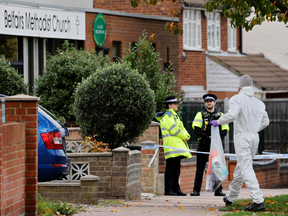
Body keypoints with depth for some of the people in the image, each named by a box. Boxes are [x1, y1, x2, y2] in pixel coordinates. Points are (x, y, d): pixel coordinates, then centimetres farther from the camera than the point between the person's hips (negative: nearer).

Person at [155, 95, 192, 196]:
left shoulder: (174, 115, 22)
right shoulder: (166, 116, -9)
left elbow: (181, 127, 20)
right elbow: (174, 129, -16)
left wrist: (186, 135, 0)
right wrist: (184, 137, -5)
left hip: (178, 145, 10)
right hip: (171, 144, -10)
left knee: (177, 168, 10)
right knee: (171, 168, -9)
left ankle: (176, 189, 14)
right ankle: (168, 190, -9)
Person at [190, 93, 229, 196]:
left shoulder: (220, 115, 11)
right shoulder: (200, 115, 6)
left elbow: (225, 130, 5)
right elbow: (196, 129, -6)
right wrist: (206, 137, -17)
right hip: (203, 145, -1)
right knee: (200, 168, -2)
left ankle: (218, 190, 8)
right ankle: (196, 190, 1)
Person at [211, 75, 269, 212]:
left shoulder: (237, 99, -9)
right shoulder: (259, 103, 12)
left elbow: (231, 115, -23)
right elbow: (265, 121, 16)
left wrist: (218, 122, -7)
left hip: (242, 137, -7)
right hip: (255, 137, 7)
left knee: (246, 169, -10)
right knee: (240, 168, 18)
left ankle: (258, 200, -22)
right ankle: (230, 197, 31)